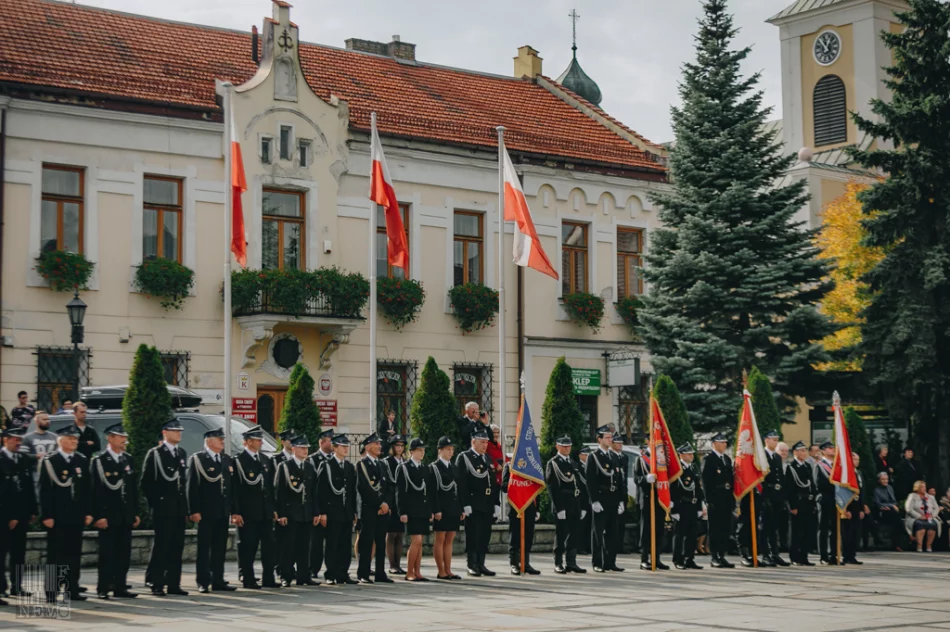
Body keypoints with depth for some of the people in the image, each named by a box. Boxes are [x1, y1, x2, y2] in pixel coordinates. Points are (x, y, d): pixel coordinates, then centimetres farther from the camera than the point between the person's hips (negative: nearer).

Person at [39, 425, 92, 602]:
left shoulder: (83, 461, 9)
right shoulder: (49, 461, -4)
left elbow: (87, 488, 11)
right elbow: (44, 490, -6)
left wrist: (88, 513, 6)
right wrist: (46, 515, -11)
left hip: (76, 516, 4)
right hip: (57, 516, -4)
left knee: (74, 554, 8)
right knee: (55, 555, 0)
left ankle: (73, 590, 14)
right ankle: (51, 592, 4)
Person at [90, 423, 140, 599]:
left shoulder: (128, 459, 12)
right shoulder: (99, 461, -5)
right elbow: (95, 490, -9)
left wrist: (135, 513, 10)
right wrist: (98, 516, -14)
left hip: (126, 515, 6)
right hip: (108, 514, -5)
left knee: (124, 553, 5)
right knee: (107, 553, -3)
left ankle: (120, 587, 11)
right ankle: (103, 588, 3)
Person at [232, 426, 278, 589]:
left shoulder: (266, 460, 13)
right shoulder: (238, 461, -7)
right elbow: (234, 488, -10)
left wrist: (274, 508, 13)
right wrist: (236, 512, -15)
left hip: (266, 512, 6)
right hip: (248, 513, -6)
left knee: (269, 546, 6)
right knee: (248, 547, 0)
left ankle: (268, 579, 12)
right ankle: (248, 580, 7)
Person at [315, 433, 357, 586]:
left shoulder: (350, 467, 14)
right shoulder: (326, 466, -4)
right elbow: (321, 491, -7)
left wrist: (354, 512, 12)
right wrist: (322, 513, -11)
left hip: (347, 513, 5)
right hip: (333, 512, -5)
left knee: (345, 545, 5)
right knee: (332, 545, -4)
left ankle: (343, 574, 10)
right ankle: (331, 576, 0)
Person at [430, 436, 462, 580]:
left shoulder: (454, 467, 17)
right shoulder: (434, 467, -3)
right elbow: (433, 491, -10)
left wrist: (462, 509, 11)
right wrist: (436, 510, -16)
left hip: (454, 508, 7)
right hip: (442, 508, -6)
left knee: (449, 541, 8)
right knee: (440, 540, -2)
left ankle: (448, 570, 10)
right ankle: (441, 572, 0)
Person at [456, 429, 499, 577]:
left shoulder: (487, 459, 17)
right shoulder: (463, 458, -3)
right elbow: (461, 483, -10)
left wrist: (496, 504, 11)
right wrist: (465, 504, -17)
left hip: (487, 505, 6)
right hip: (473, 506, -6)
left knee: (485, 536, 6)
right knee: (472, 536, -3)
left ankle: (481, 565, 13)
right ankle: (472, 566, 3)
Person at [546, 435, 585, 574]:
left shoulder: (573, 464, 18)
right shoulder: (553, 463, -4)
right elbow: (551, 488, -11)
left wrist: (582, 506, 11)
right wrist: (559, 508, -17)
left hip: (575, 505, 7)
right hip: (561, 505, -7)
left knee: (574, 535, 7)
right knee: (561, 535, -3)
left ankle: (571, 563, 13)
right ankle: (558, 564, 3)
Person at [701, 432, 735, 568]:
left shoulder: (727, 459, 17)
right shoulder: (708, 459, -4)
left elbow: (731, 479, 17)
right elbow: (705, 481, -9)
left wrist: (732, 499, 12)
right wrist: (709, 500, -15)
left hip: (726, 499, 7)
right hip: (715, 499, -7)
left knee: (725, 529, 7)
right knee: (715, 530, -3)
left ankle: (722, 556, 12)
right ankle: (715, 558, 0)